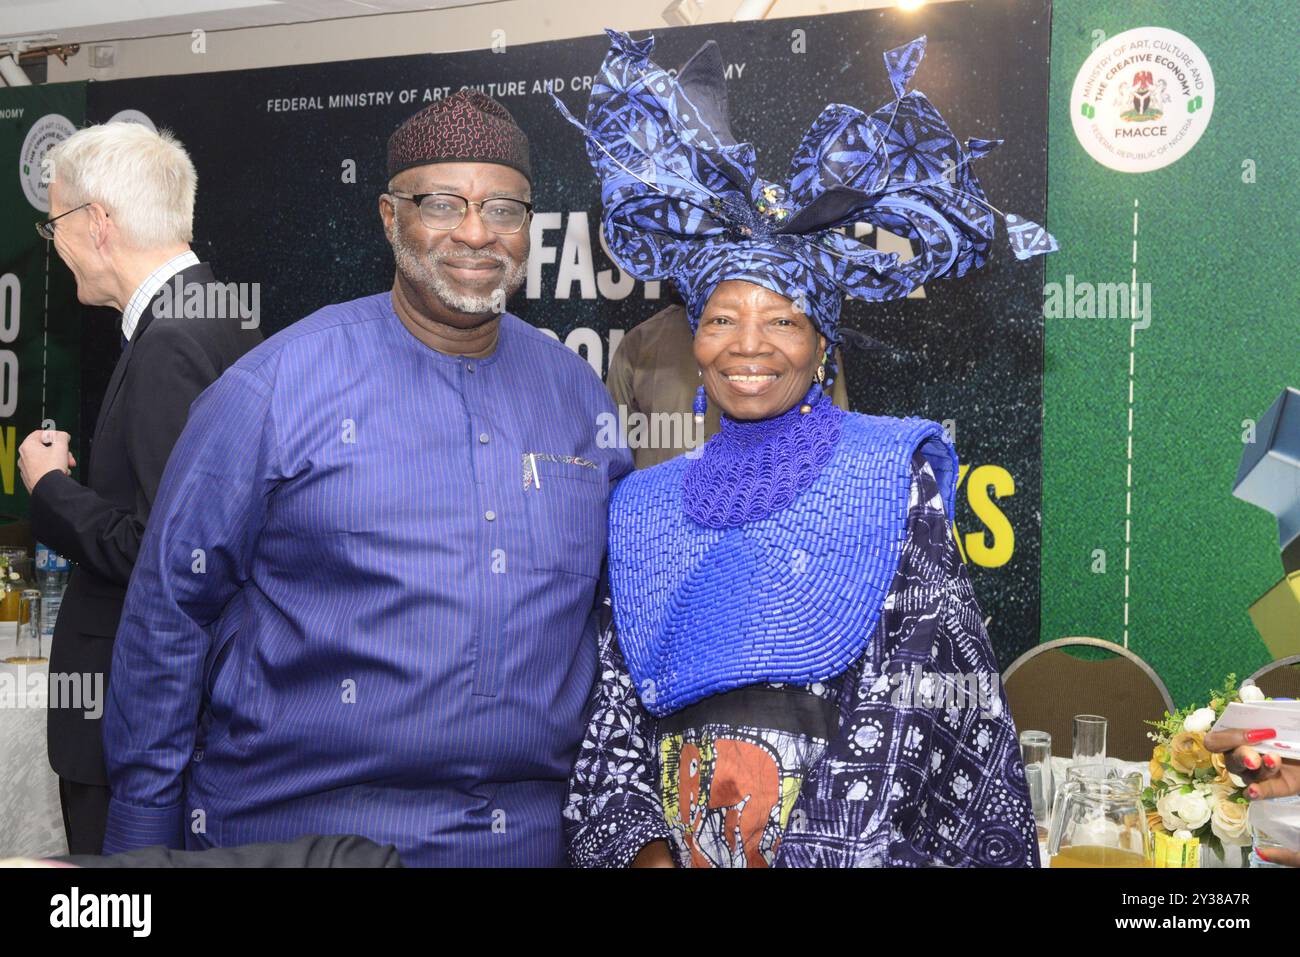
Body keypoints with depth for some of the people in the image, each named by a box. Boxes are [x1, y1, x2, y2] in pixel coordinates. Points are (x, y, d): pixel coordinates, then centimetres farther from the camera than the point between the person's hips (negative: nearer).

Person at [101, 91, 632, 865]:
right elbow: (171, 608, -6)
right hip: (296, 826, -3)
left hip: (530, 831, 4)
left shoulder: (578, 394, 4)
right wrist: (142, 829, -4)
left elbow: (615, 618, 12)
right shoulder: (277, 386, -9)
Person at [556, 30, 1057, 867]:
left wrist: (827, 851, -15)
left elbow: (930, 697, -10)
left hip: (855, 846, -3)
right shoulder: (648, 508, 6)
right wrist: (646, 848, -6)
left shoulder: (894, 477, -6)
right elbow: (620, 709, 6)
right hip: (681, 843, 3)